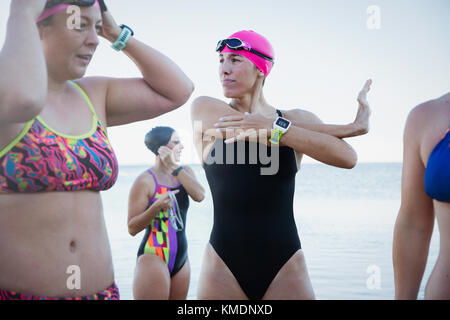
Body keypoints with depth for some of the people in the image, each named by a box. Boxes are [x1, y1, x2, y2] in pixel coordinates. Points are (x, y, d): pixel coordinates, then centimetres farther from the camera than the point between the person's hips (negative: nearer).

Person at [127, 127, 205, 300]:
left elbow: (199, 196, -11)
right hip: (153, 258, -6)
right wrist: (157, 206, -25)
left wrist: (175, 168, -14)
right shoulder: (145, 180, -8)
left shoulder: (185, 171, 10)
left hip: (181, 259, 6)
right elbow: (132, 228, -10)